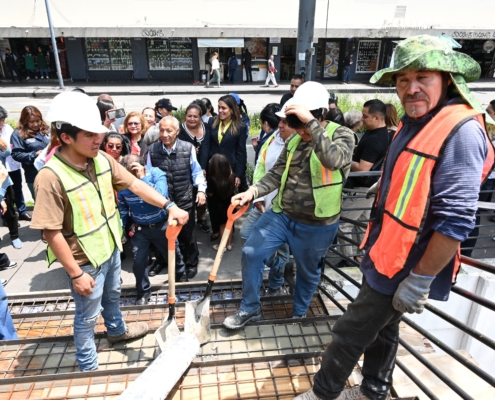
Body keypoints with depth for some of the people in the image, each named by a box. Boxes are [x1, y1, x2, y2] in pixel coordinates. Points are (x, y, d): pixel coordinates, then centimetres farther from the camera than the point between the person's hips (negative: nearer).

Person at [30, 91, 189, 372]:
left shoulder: (102, 159, -9)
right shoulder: (51, 177, -28)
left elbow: (134, 184, -2)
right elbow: (52, 233, -24)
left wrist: (169, 205, -13)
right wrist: (76, 274, -19)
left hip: (111, 247, 7)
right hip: (85, 260, -6)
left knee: (113, 295, 30)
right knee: (88, 316, 14)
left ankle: (117, 330, 59)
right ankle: (88, 367, 38)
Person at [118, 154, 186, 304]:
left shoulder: (157, 174, -23)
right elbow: (122, 208, 1)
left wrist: (143, 178, -43)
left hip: (161, 226, -1)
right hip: (139, 229, 2)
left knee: (173, 255, 18)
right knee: (138, 262, 1)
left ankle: (181, 278, 48)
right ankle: (143, 292, 27)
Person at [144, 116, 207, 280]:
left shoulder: (188, 148, -8)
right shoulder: (151, 150, -5)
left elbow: (196, 171, 0)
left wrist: (201, 189, -12)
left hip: (185, 200, -1)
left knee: (187, 235, 13)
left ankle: (191, 264, 35)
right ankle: (166, 262, 39)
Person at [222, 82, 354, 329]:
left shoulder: (341, 134, -12)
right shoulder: (293, 140, 3)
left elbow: (333, 160, -35)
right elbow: (276, 175, 4)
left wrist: (310, 122, -37)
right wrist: (252, 192, -12)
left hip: (316, 225, -4)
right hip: (281, 214, 4)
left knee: (308, 272, 15)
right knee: (251, 253, 0)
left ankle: (298, 315, 44)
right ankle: (250, 309, 22)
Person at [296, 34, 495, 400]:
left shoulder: (462, 132, -22)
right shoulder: (413, 123, 8)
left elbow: (455, 219, -26)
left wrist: (420, 280, -20)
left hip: (403, 267, -9)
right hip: (385, 256, 9)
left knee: (350, 335, 5)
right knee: (382, 331, 23)